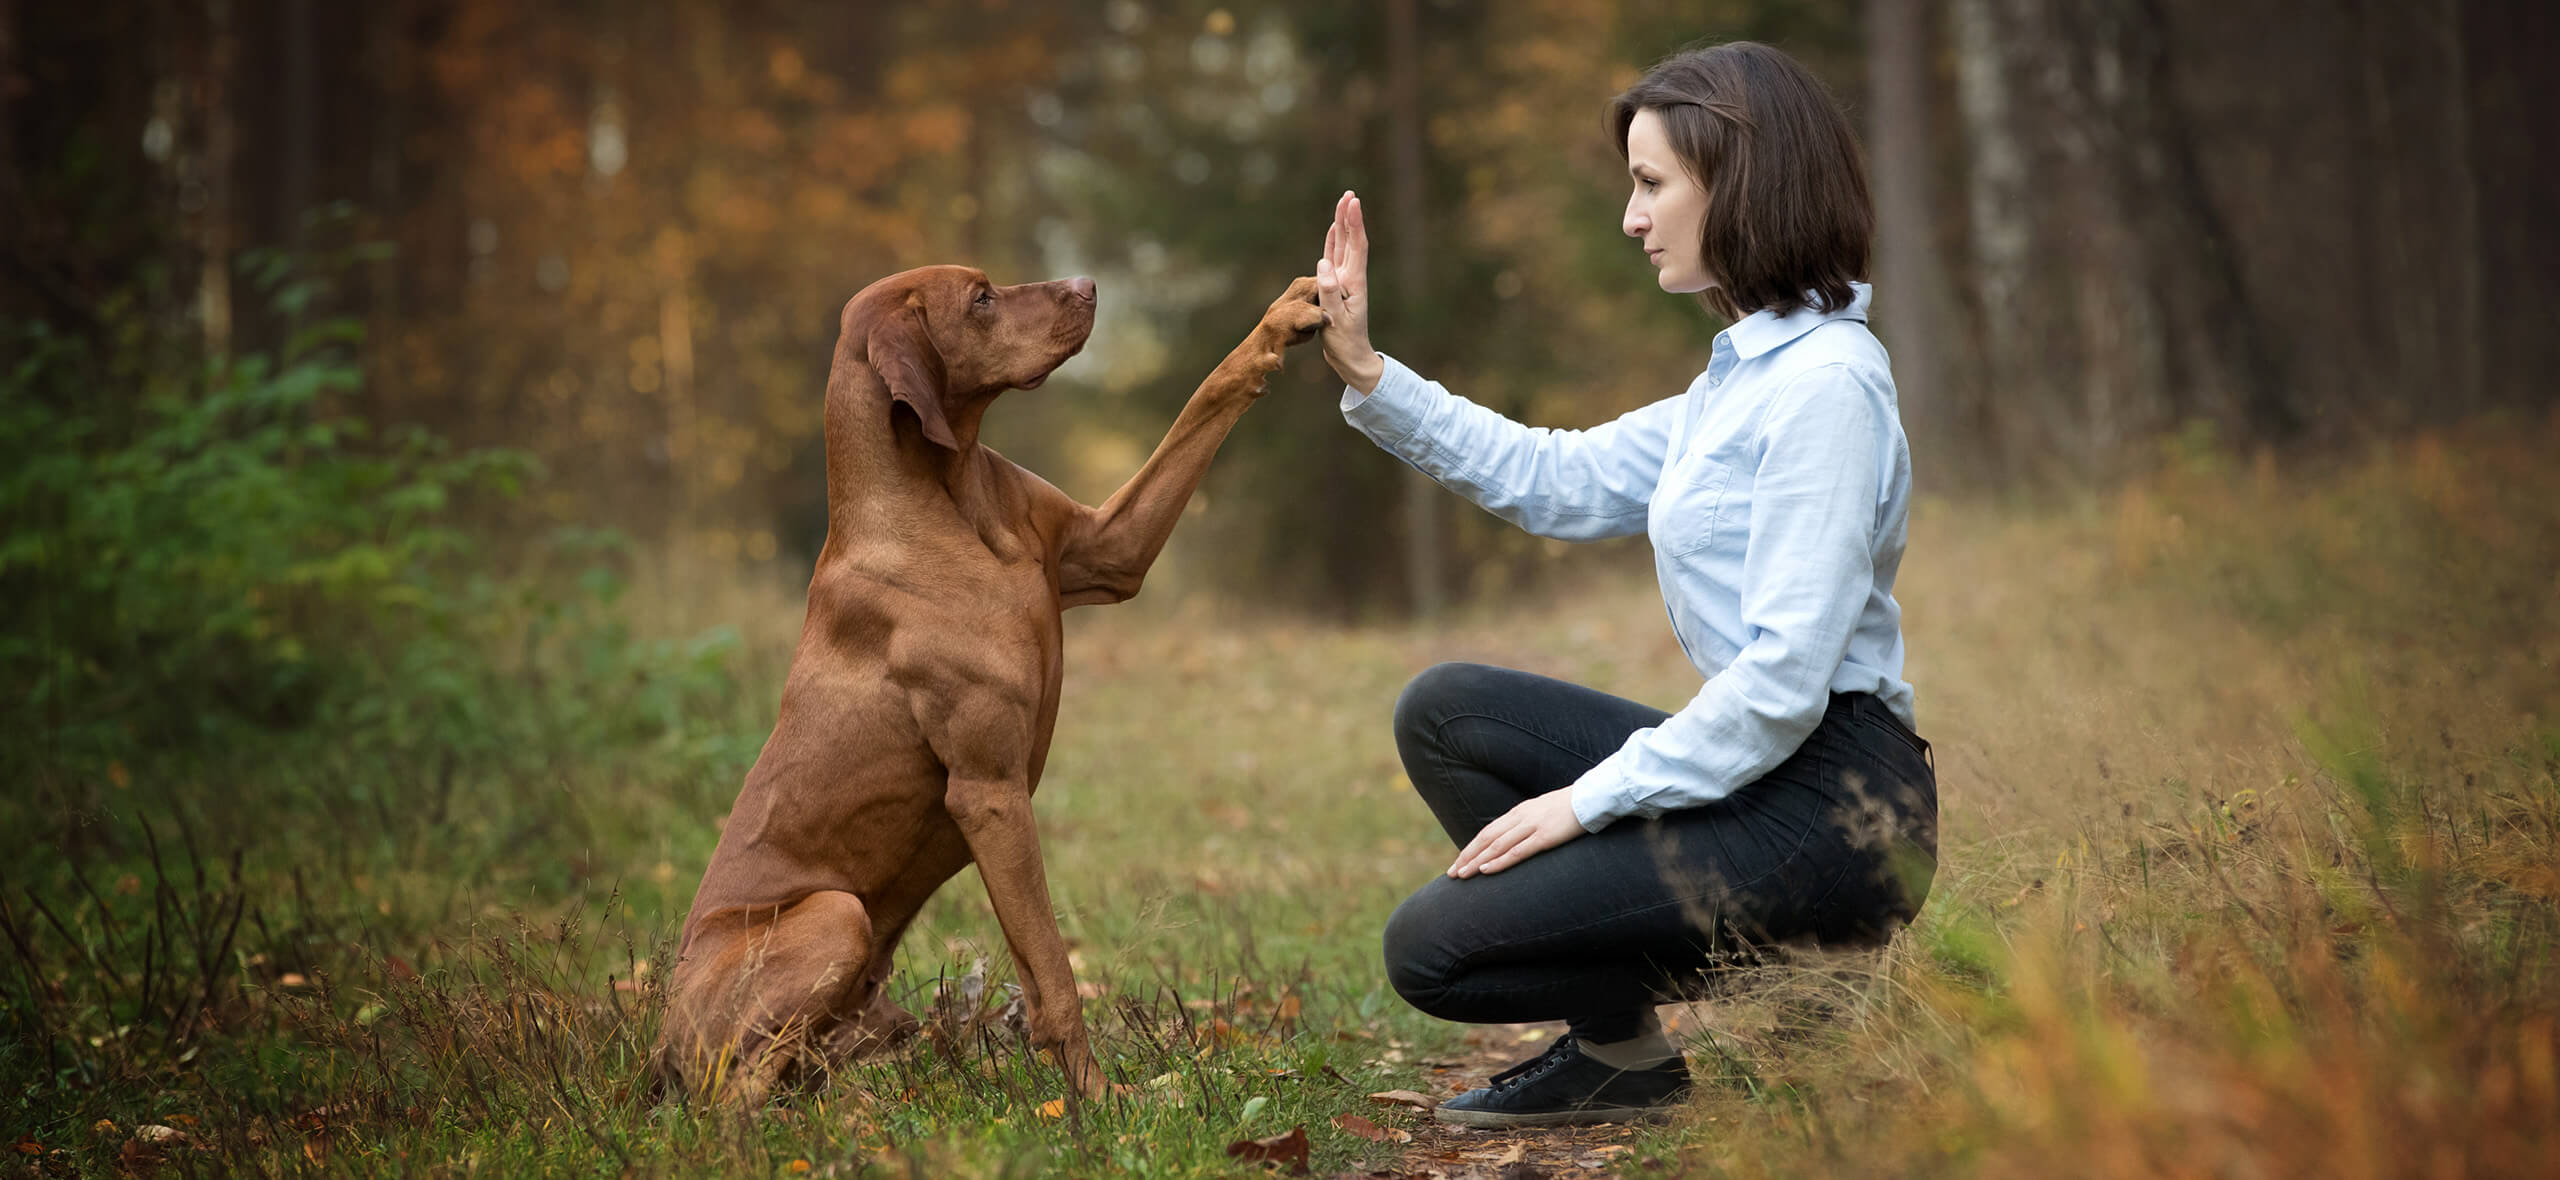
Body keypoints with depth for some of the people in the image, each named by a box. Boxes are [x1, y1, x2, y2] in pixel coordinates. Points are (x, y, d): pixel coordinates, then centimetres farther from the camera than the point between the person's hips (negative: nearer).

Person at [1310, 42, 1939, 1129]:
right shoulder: (1745, 374, 13)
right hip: (1758, 769, 10)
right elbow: (1562, 482, 21)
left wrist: (1589, 799, -15)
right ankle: (1610, 1041, 10)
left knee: (1430, 949, -10)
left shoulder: (1825, 384, -17)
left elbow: (1784, 680, -21)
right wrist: (1367, 375, 16)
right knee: (1444, 712, 11)